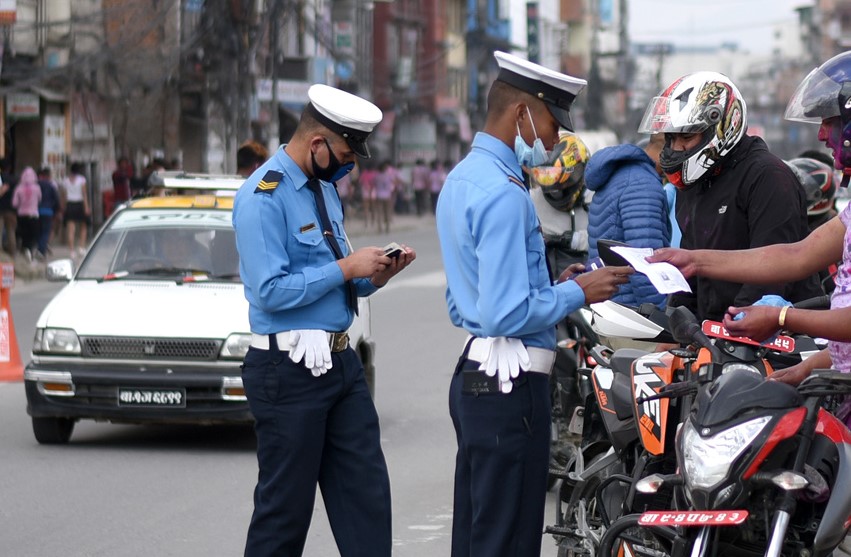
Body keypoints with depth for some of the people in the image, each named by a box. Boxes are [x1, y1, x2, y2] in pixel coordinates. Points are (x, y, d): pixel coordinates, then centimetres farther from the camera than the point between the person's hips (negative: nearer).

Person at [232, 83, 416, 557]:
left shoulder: (324, 187, 13)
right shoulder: (264, 197, -15)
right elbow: (271, 290, -22)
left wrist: (376, 275, 2)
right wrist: (346, 268, -17)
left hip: (340, 361, 9)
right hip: (290, 370, -9)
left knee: (366, 495, 5)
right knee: (286, 505, 1)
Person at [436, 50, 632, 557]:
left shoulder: (462, 179, 15)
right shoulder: (503, 194, -17)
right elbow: (507, 315, -23)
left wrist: (559, 286, 15)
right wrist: (578, 293, -10)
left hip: (473, 377, 10)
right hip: (511, 385, -10)